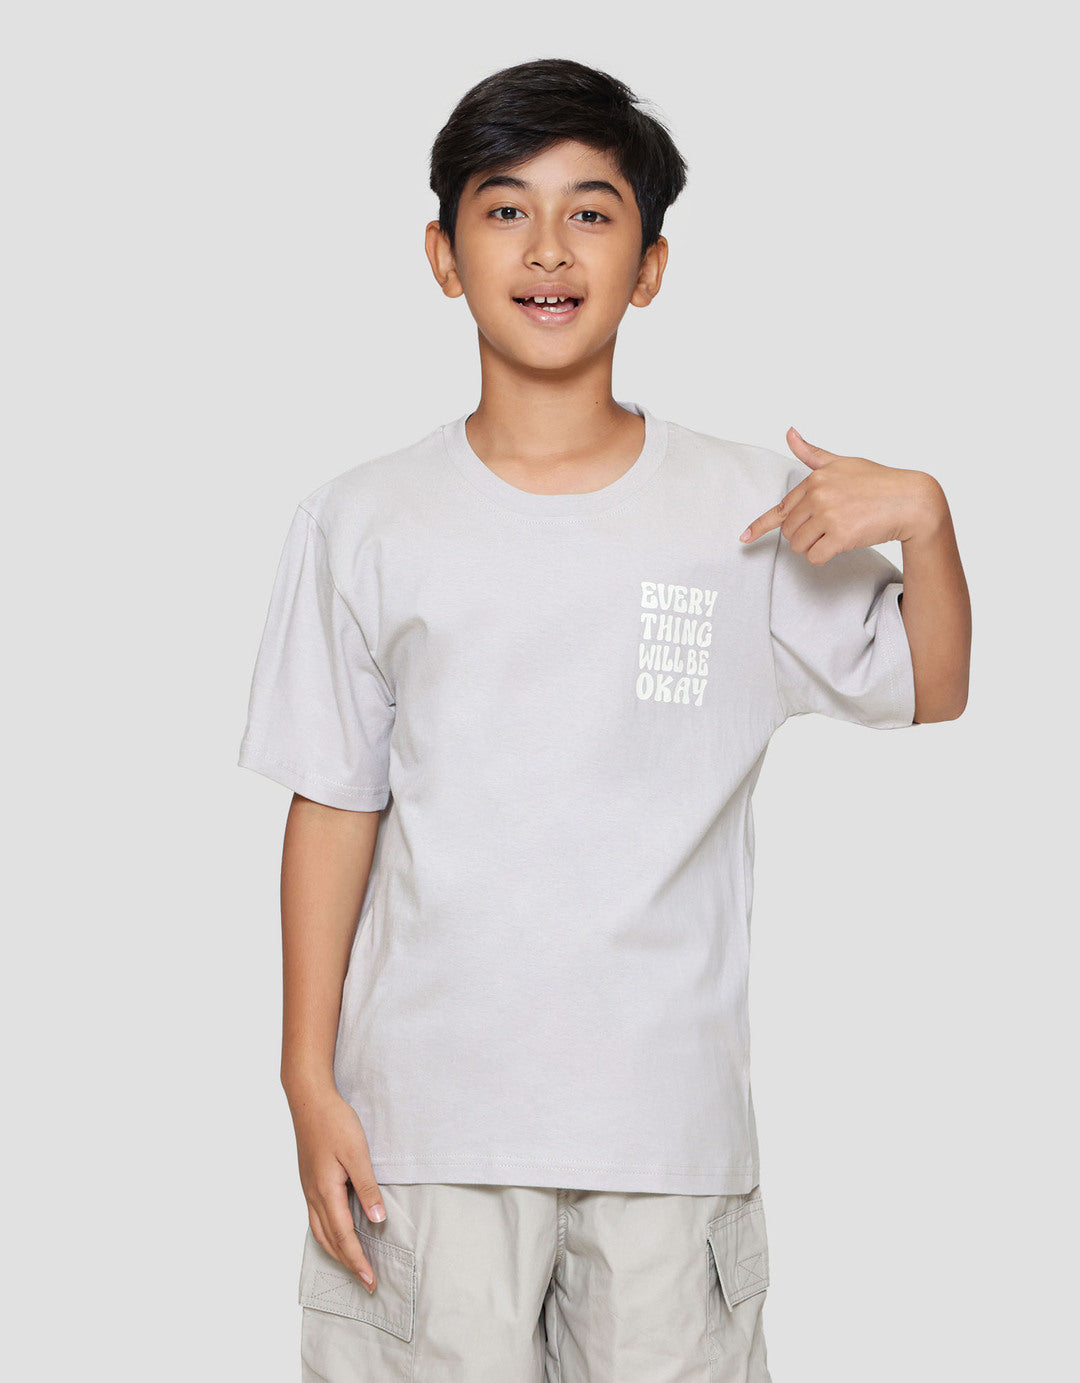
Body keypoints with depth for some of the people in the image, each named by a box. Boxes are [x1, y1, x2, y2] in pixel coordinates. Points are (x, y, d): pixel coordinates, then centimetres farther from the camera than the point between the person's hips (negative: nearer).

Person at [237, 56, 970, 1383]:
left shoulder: (752, 508, 0)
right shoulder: (363, 523, 1)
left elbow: (928, 694, 9)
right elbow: (333, 810, 3)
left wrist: (924, 517, -10)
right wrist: (310, 1084, 1)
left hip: (669, 1113, 1)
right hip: (429, 1114, 0)